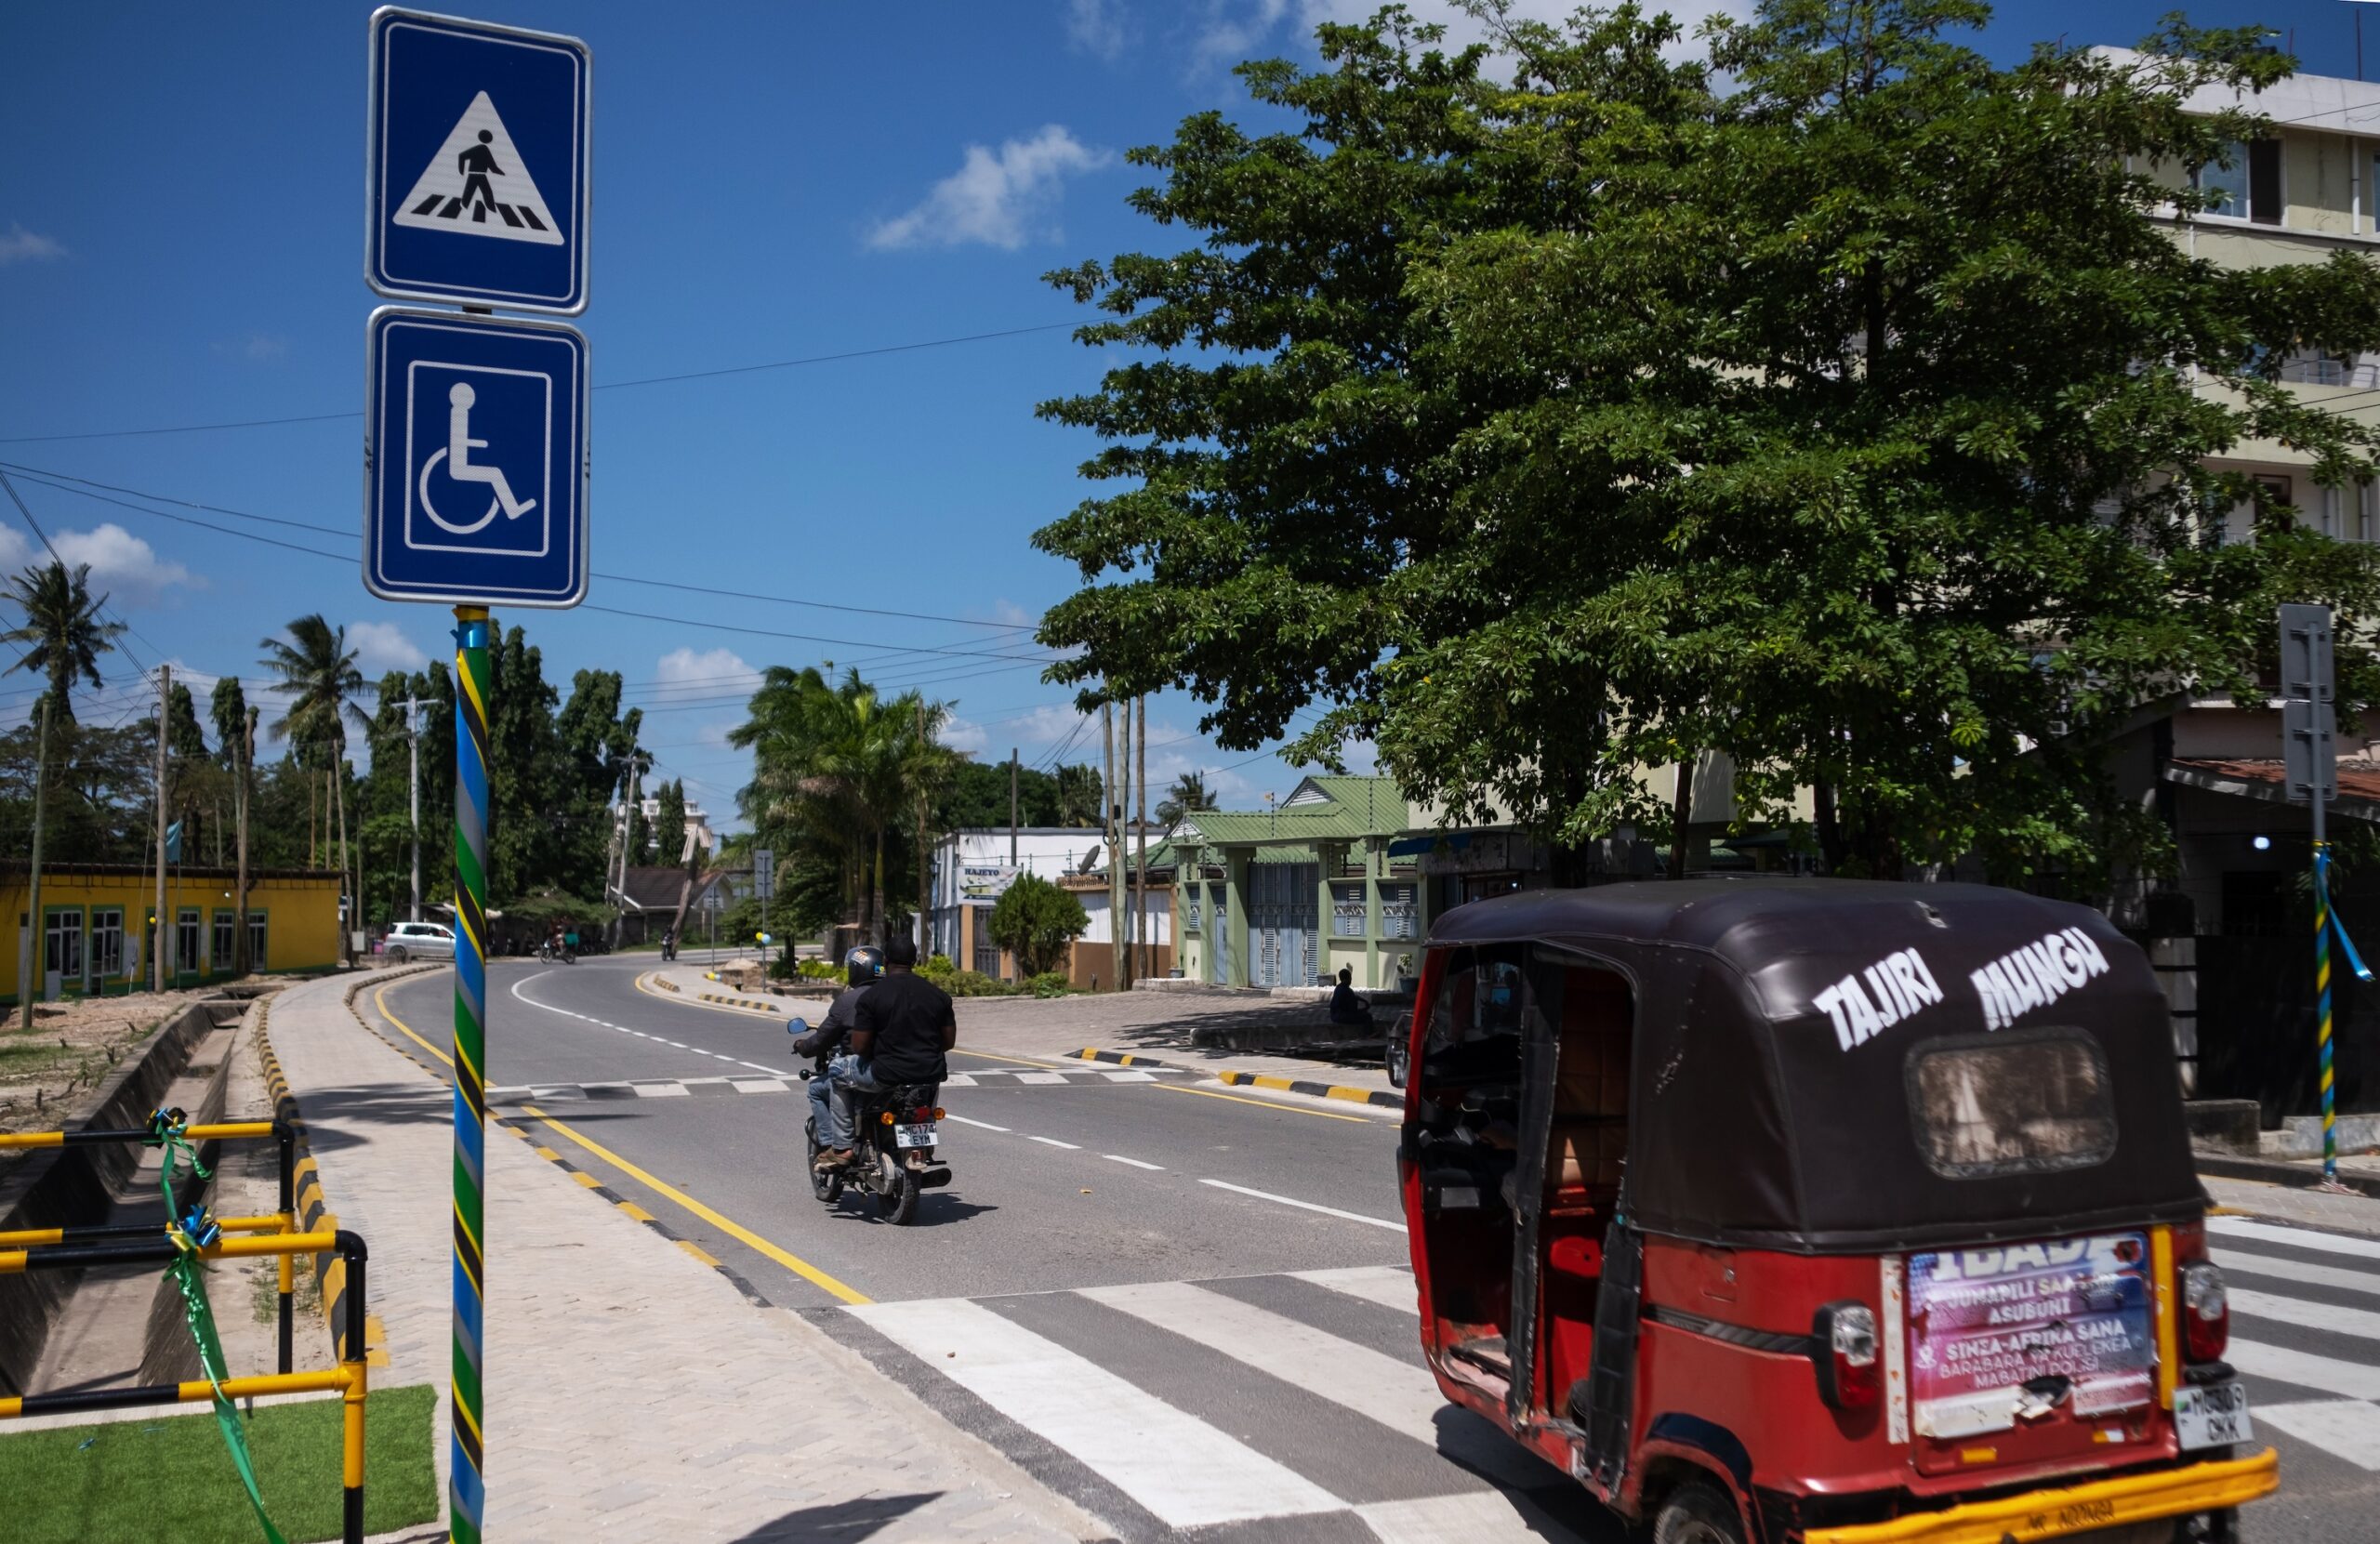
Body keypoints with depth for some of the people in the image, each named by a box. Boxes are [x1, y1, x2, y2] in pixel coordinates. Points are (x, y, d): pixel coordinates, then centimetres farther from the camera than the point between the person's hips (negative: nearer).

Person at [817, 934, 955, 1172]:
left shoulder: (872, 996, -8)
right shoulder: (938, 994, 4)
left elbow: (859, 1047, -7)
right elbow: (949, 1041, 8)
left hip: (887, 1076, -4)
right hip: (931, 1075, 4)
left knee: (837, 1070, 22)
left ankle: (842, 1147, 18)